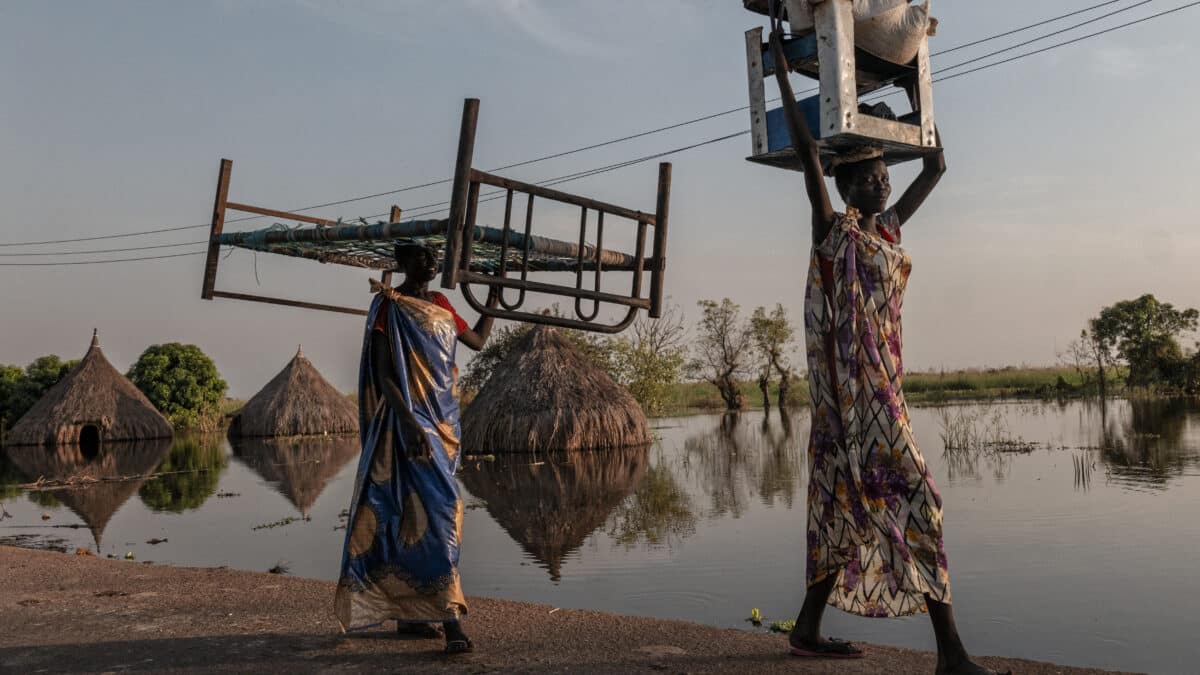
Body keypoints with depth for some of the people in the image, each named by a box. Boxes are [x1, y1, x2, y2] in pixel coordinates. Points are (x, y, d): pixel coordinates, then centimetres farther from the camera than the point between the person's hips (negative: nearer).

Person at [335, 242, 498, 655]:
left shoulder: (440, 306, 14)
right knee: (433, 509, -15)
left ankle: (410, 613, 19)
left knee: (416, 510, 11)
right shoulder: (388, 307, -8)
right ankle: (451, 618, -16)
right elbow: (382, 372, -14)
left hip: (443, 420, 8)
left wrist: (493, 299, 20)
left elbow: (478, 341, 26)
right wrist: (408, 423, -25)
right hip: (410, 420, -7)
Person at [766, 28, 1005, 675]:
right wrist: (780, 68, -4)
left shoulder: (889, 227, 18)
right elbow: (805, 148, -9)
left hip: (882, 381, 8)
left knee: (851, 505, 11)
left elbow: (935, 167, 29)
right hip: (853, 383, -8)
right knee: (913, 499, -13)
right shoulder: (832, 227, -3)